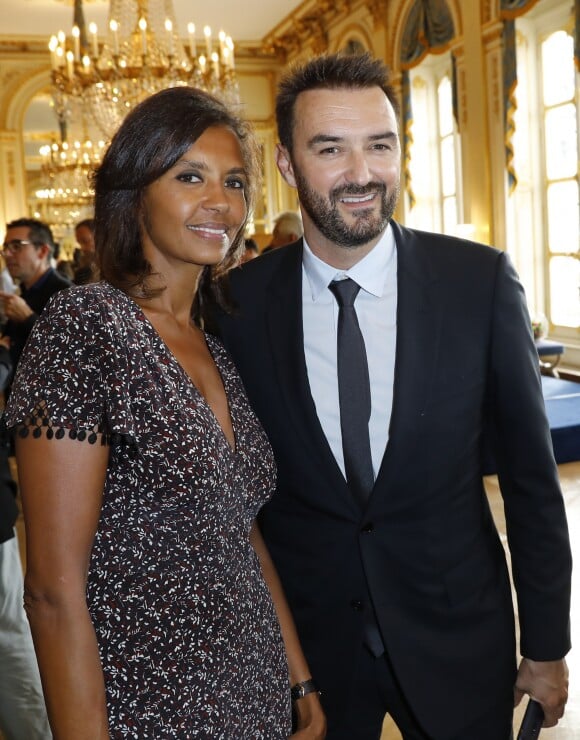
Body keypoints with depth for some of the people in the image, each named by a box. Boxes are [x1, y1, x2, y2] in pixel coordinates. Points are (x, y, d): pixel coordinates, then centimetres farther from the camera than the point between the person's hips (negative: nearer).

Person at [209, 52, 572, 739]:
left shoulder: (481, 281, -12)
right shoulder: (239, 302, -10)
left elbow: (529, 472, -5)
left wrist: (547, 644, 0)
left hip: (457, 637, 0)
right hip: (304, 639, 1)